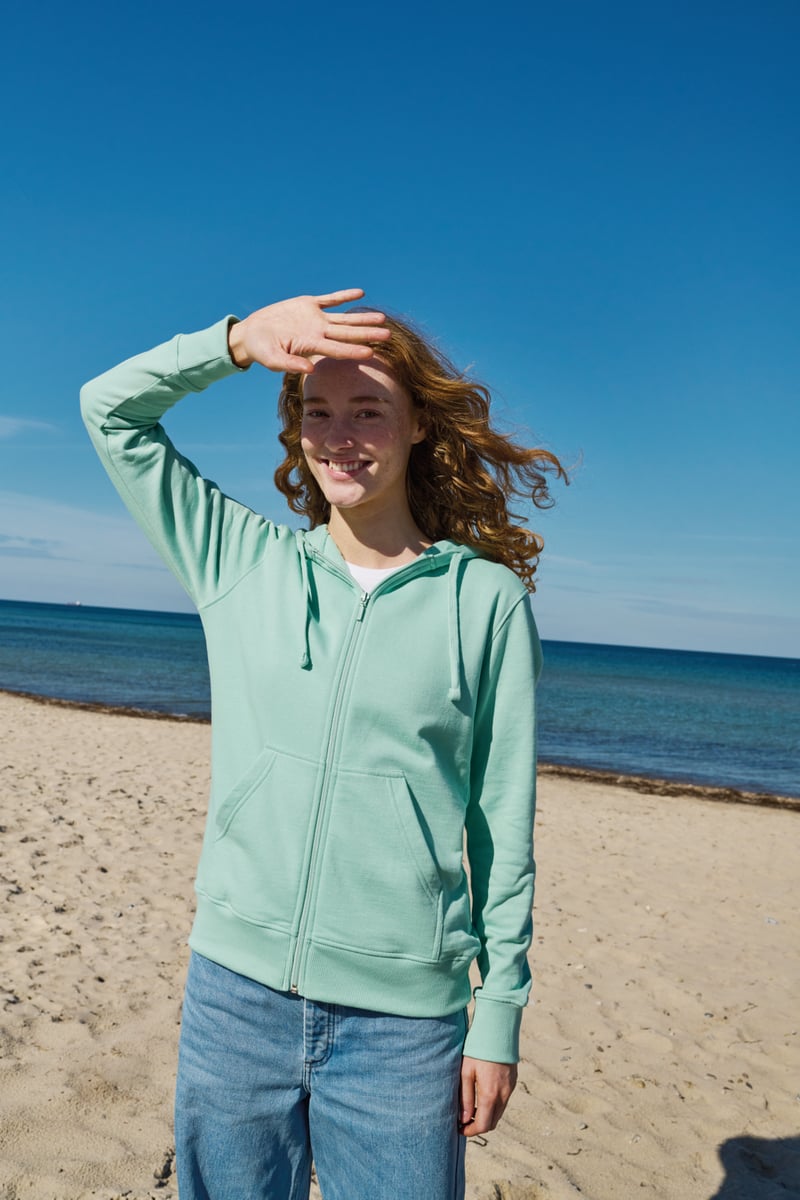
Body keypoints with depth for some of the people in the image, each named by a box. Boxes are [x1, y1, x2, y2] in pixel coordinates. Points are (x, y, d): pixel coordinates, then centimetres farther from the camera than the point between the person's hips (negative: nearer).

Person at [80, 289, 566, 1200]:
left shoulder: (486, 596, -4)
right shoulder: (244, 561, 3)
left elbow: (503, 824, -1)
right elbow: (110, 409, 6)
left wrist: (499, 1012, 0)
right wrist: (240, 337, -10)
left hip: (402, 1020, -2)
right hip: (233, 988, 2)